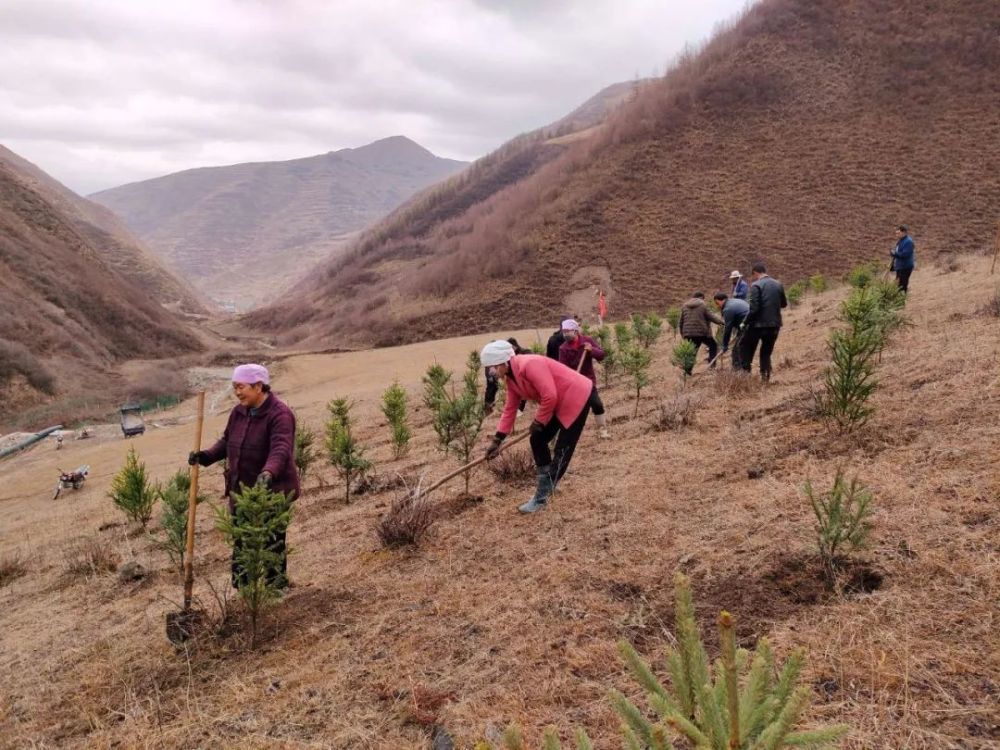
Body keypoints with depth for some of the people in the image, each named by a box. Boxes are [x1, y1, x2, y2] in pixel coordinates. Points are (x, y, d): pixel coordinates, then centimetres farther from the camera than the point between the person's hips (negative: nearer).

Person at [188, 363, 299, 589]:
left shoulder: (279, 414, -17)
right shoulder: (239, 412, 8)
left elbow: (281, 450, -31)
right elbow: (227, 441, 18)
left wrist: (268, 472, -49)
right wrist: (206, 456, 0)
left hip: (271, 491, -7)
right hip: (240, 490, 7)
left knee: (271, 542, -2)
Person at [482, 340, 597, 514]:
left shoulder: (529, 365, -29)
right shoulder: (510, 377, 2)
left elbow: (550, 396, -30)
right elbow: (510, 409, 8)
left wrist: (538, 421, -15)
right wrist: (497, 440, 5)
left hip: (578, 396, -10)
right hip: (560, 402, 10)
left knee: (563, 449, -6)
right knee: (538, 440, 11)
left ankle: (541, 497, -3)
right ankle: (548, 485, 23)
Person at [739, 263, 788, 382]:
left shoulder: (756, 285, -12)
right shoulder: (778, 284, 6)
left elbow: (754, 308, -18)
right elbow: (784, 304, 16)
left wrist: (745, 323, -8)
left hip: (758, 324, -5)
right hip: (774, 324, 5)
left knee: (746, 349, 12)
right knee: (766, 352, 16)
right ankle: (765, 376, 9)